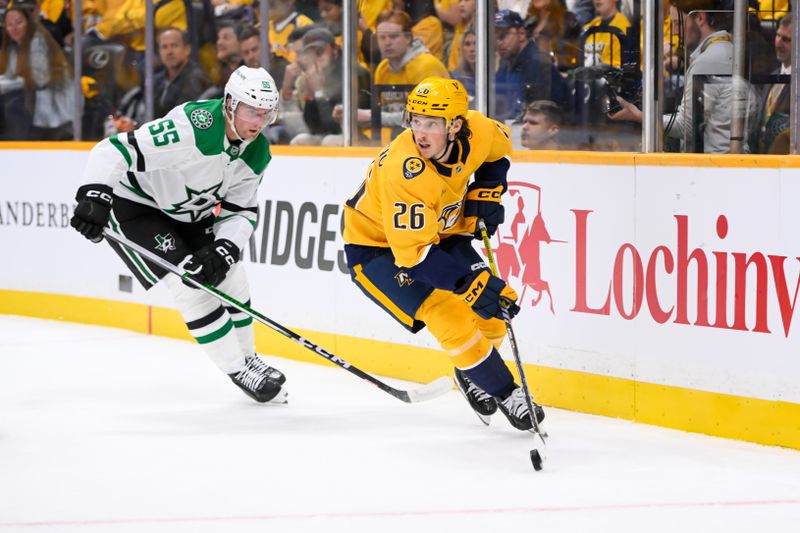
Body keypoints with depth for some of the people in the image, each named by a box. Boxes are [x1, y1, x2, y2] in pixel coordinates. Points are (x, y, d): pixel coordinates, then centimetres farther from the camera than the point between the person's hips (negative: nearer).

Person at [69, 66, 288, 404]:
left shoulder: (257, 152, -8)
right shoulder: (192, 128, -35)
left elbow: (241, 210, -4)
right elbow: (114, 150, -38)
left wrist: (224, 249, -22)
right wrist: (94, 196, -50)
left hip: (186, 210, 8)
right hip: (133, 204, -8)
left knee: (229, 276, 7)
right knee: (189, 283, -16)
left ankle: (247, 357, 29)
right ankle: (239, 372, -4)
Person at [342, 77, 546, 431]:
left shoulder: (476, 133, -19)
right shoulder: (404, 172, -38)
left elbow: (499, 148, 9)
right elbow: (412, 253, -37)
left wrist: (486, 192, -5)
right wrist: (471, 282, -41)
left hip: (437, 231, 7)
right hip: (377, 248, -7)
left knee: (489, 311, -2)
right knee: (448, 314, -21)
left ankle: (472, 376, 28)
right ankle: (505, 395, -5)